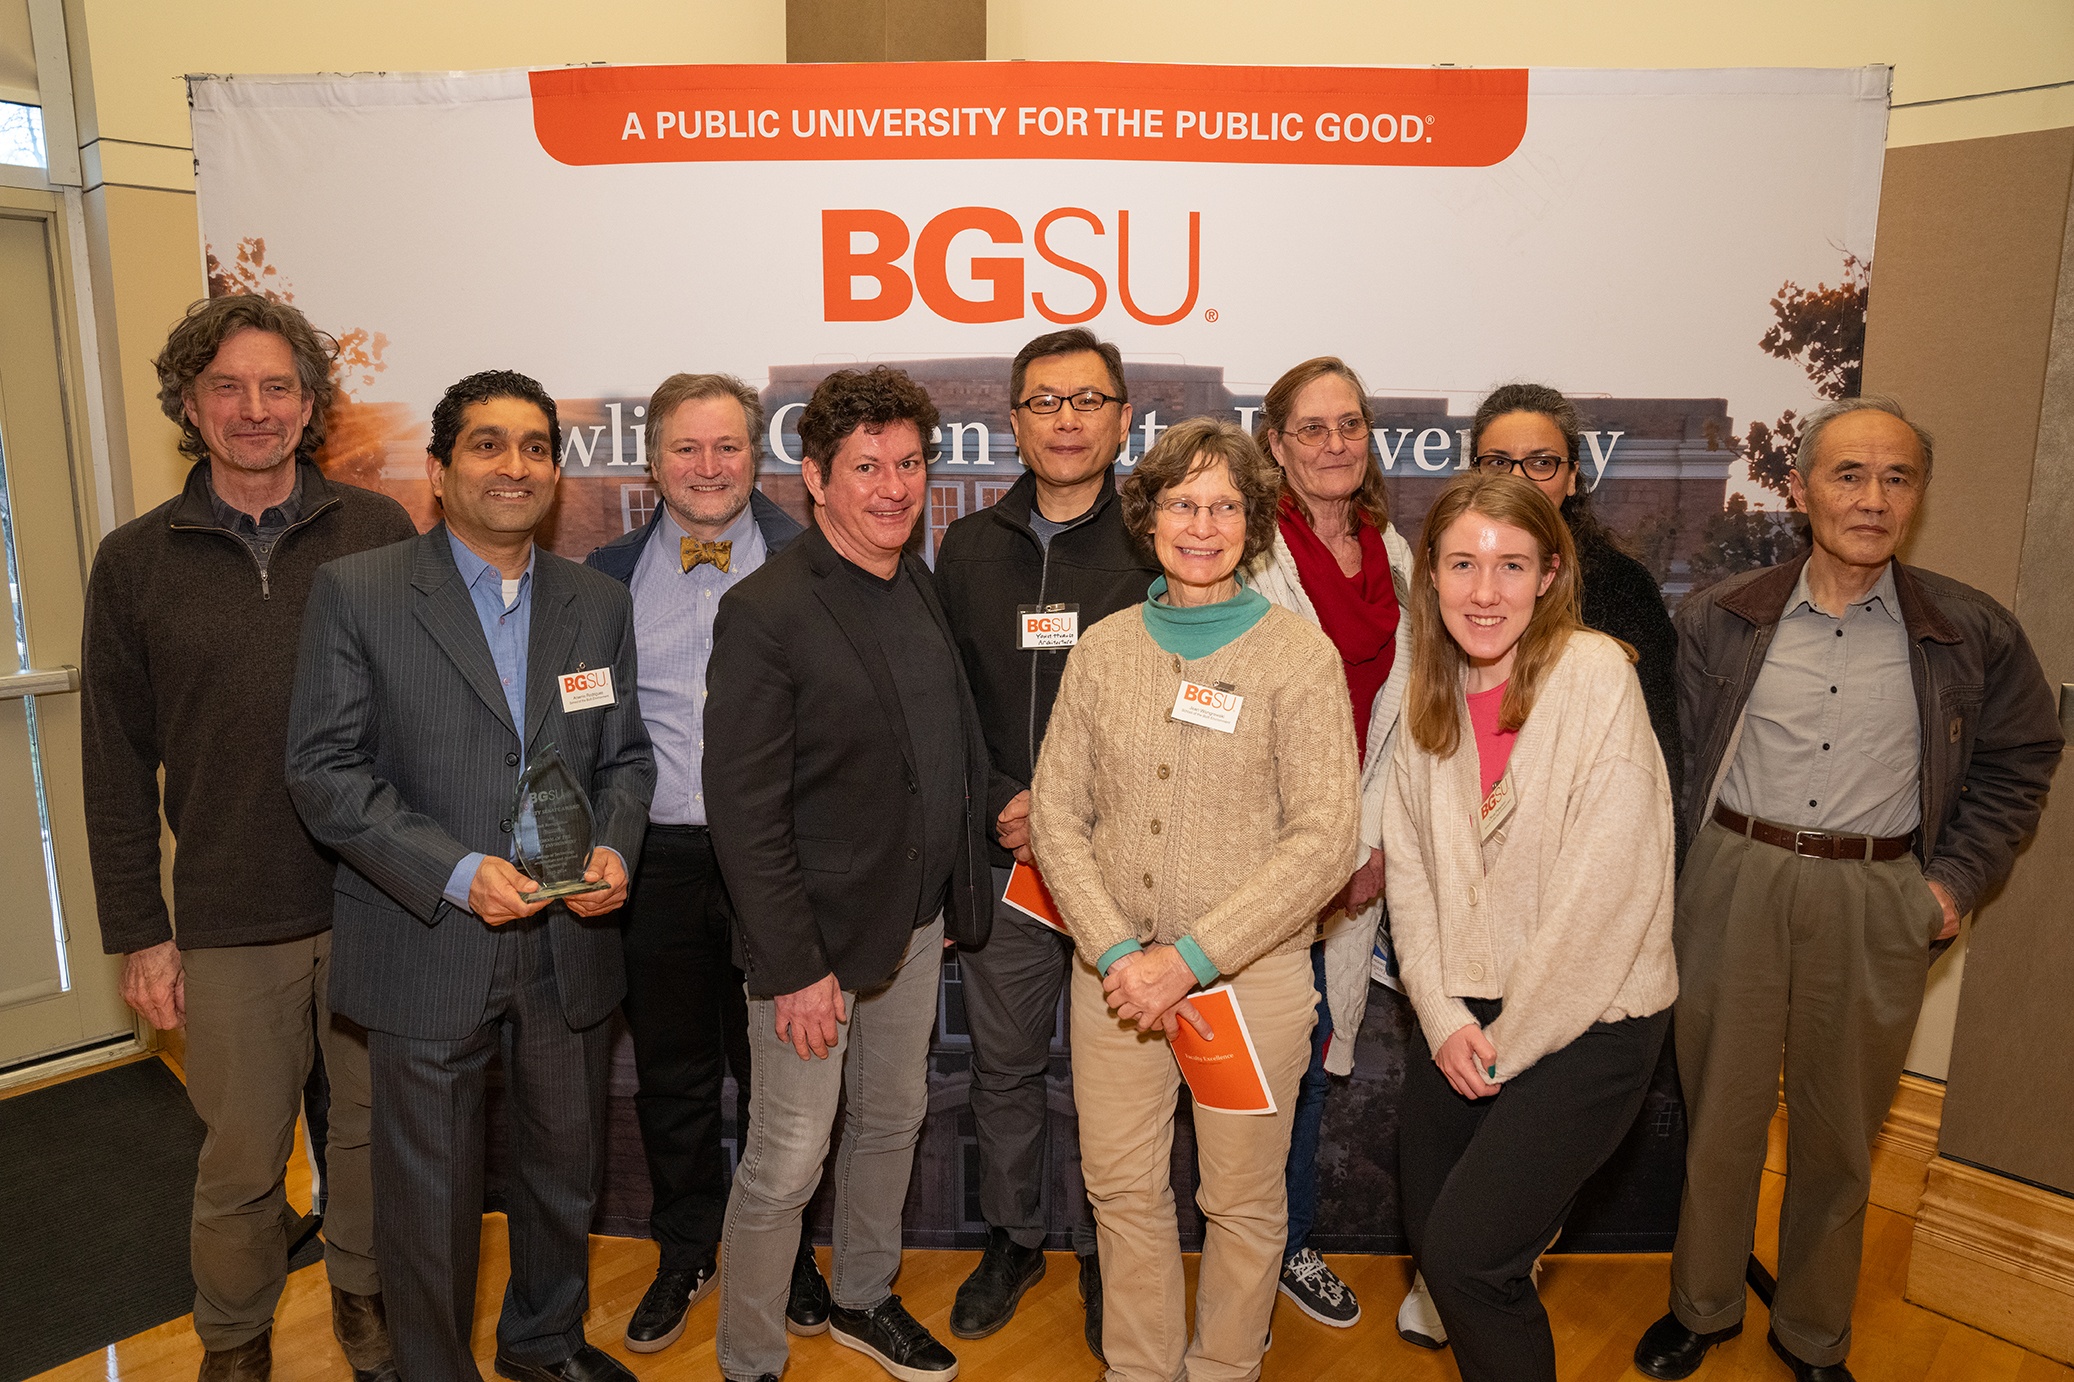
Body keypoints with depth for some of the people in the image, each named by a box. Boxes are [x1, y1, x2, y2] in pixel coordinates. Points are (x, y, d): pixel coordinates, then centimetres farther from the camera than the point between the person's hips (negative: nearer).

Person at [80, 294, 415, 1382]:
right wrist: (138, 932, 2)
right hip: (232, 923, 0)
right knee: (242, 1158, 13)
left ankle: (363, 1292, 41)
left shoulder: (379, 534, -1)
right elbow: (116, 768, 4)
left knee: (372, 1126, 16)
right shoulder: (136, 562, 1)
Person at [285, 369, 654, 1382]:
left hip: (570, 948, 4)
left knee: (565, 1167, 21)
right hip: (428, 950, -4)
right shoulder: (355, 592, -6)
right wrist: (456, 872, -20)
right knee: (431, 1193, 12)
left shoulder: (598, 602, 6)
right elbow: (324, 769, -10)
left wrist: (614, 848, -10)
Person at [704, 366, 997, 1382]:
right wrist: (794, 965, -20)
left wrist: (993, 800, 1)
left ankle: (864, 1300, 45)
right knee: (787, 1162, 4)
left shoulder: (919, 588, 6)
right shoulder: (766, 611, -17)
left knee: (893, 1120, 22)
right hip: (816, 935, -7)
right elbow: (744, 812, -19)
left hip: (917, 921, 8)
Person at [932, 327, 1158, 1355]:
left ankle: (1104, 1253, 33)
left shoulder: (1156, 551, -5)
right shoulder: (967, 549, 6)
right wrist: (997, 808, -2)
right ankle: (1013, 1239, 38)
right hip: (1002, 861, 3)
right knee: (1003, 1065, 16)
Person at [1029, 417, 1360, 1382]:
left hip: (1254, 973, -2)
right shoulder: (1102, 651, 3)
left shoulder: (1299, 656, -7)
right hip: (1113, 969, 3)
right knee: (1122, 1189, 15)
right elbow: (1056, 813, 1)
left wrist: (1192, 956, -17)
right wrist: (1117, 951, -11)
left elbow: (1324, 838, -12)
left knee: (1243, 1198, 13)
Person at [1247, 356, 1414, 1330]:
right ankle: (1282, 1241, 25)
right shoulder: (1256, 554, -9)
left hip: (1358, 848, 5)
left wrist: (1373, 842, 2)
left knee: (1313, 1044, 14)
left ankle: (1285, 1244, 31)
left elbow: (1394, 708, 10)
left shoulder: (1391, 552, 9)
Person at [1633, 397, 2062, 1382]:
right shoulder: (1720, 618, -1)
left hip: (1878, 903, 0)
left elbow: (2018, 760, 11)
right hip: (1735, 886, 0)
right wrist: (1704, 865, -2)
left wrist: (1955, 879, 3)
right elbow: (1677, 756, 5)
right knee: (1719, 1111, 10)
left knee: (1840, 1130, 14)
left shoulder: (1972, 634, -1)